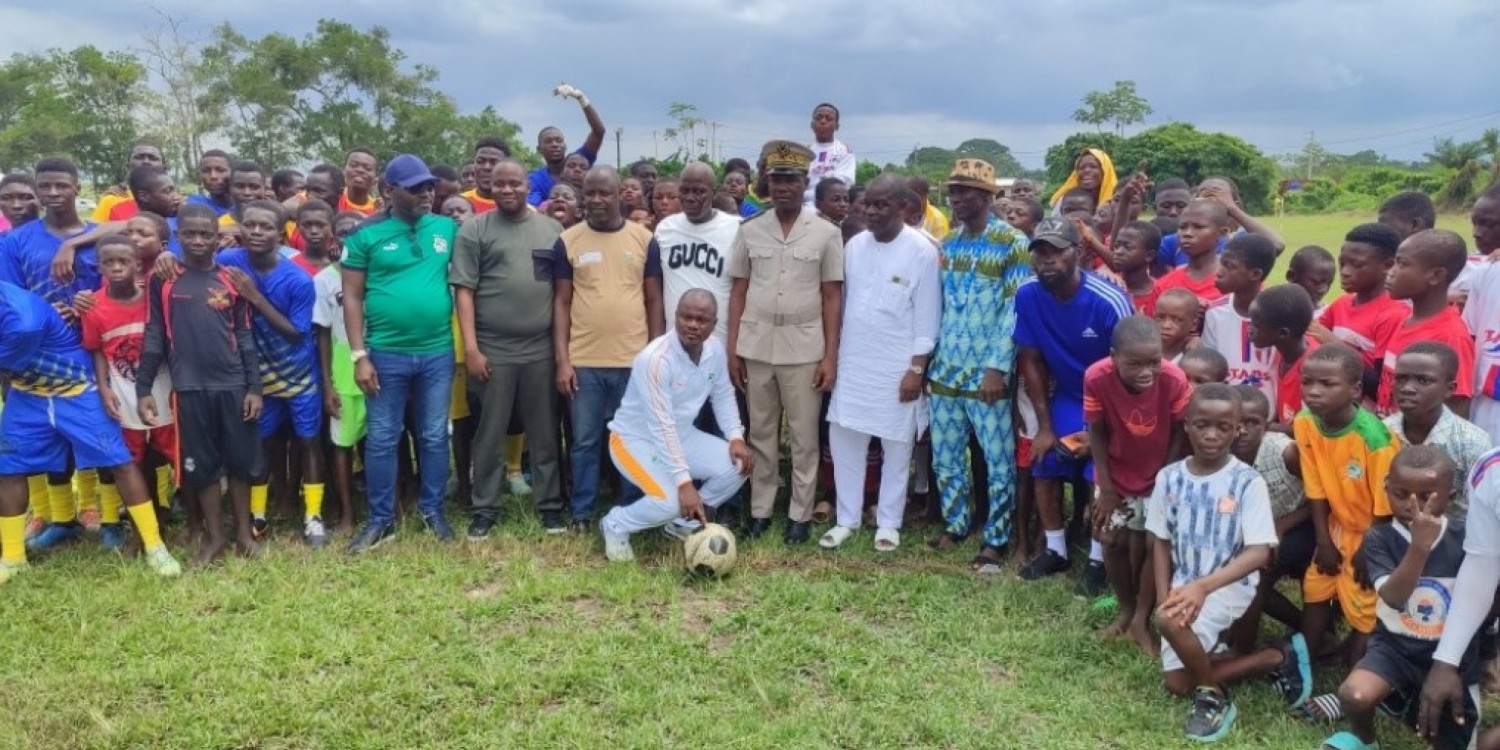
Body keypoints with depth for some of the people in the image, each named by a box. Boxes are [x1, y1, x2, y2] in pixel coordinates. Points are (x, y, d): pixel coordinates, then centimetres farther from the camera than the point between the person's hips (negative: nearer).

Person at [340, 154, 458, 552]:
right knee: (381, 440, 6)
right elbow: (352, 297, -2)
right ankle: (381, 519, 19)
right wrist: (359, 355, -8)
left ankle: (432, 511, 26)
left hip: (438, 352, 2)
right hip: (386, 354, -2)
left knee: (434, 437, 12)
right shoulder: (366, 235, -2)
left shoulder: (447, 229, 4)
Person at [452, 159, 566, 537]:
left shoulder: (552, 229, 8)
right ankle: (485, 509, 19)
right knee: (490, 434, 7)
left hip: (542, 349, 2)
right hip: (492, 350, -2)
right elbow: (464, 291, -3)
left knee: (545, 433, 10)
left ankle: (550, 505, 21)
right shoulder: (475, 229, 0)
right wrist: (471, 348, -10)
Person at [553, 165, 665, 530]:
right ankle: (582, 515, 20)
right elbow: (561, 303, 3)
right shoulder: (568, 241, 2)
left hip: (634, 361, 0)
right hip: (584, 362, 0)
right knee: (584, 442, 8)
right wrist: (562, 360, -4)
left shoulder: (644, 239, 3)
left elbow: (654, 301, 6)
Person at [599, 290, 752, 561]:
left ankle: (683, 521, 11)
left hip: (682, 435, 7)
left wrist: (736, 437, -9)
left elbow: (723, 395, 7)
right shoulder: (655, 358, -30)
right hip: (636, 438, -7)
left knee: (737, 466, -11)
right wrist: (684, 482, -36)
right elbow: (661, 427, -33)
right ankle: (616, 525, 4)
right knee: (670, 501, -28)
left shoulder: (715, 350, -9)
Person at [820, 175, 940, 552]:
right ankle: (847, 518, 20)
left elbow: (927, 317, -9)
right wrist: (833, 355, 11)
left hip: (898, 366, -4)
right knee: (843, 439, 7)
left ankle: (888, 522, 20)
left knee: (896, 446, 7)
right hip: (853, 362, 5)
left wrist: (916, 368, -12)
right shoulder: (854, 245, 4)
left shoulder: (921, 251, -10)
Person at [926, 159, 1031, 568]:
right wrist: (930, 359, 8)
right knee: (945, 456, 13)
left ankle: (995, 539, 15)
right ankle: (955, 524, 29)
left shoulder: (1012, 243, -8)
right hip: (946, 369, 6)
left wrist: (997, 368, -17)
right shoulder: (948, 242, 10)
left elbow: (1016, 312, -12)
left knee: (998, 460, 3)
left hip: (987, 372, -6)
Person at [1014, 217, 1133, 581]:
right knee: (1044, 468, 0)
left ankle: (1099, 558, 6)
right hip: (1066, 397, 4)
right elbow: (1031, 361, -5)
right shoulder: (1028, 295, -16)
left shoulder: (1109, 302, -28)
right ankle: (1055, 550, 18)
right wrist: (1044, 425, -3)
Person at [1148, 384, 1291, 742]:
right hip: (1184, 585, 5)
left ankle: (1214, 697, -7)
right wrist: (1164, 599, -7)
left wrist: (1204, 586, -33)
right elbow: (1160, 542, 5)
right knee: (1176, 682, 1)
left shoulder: (1248, 482, -15)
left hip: (1230, 585, -5)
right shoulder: (1169, 477, -3)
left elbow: (1259, 553, -20)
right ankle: (1275, 659, 16)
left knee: (1172, 621, -34)